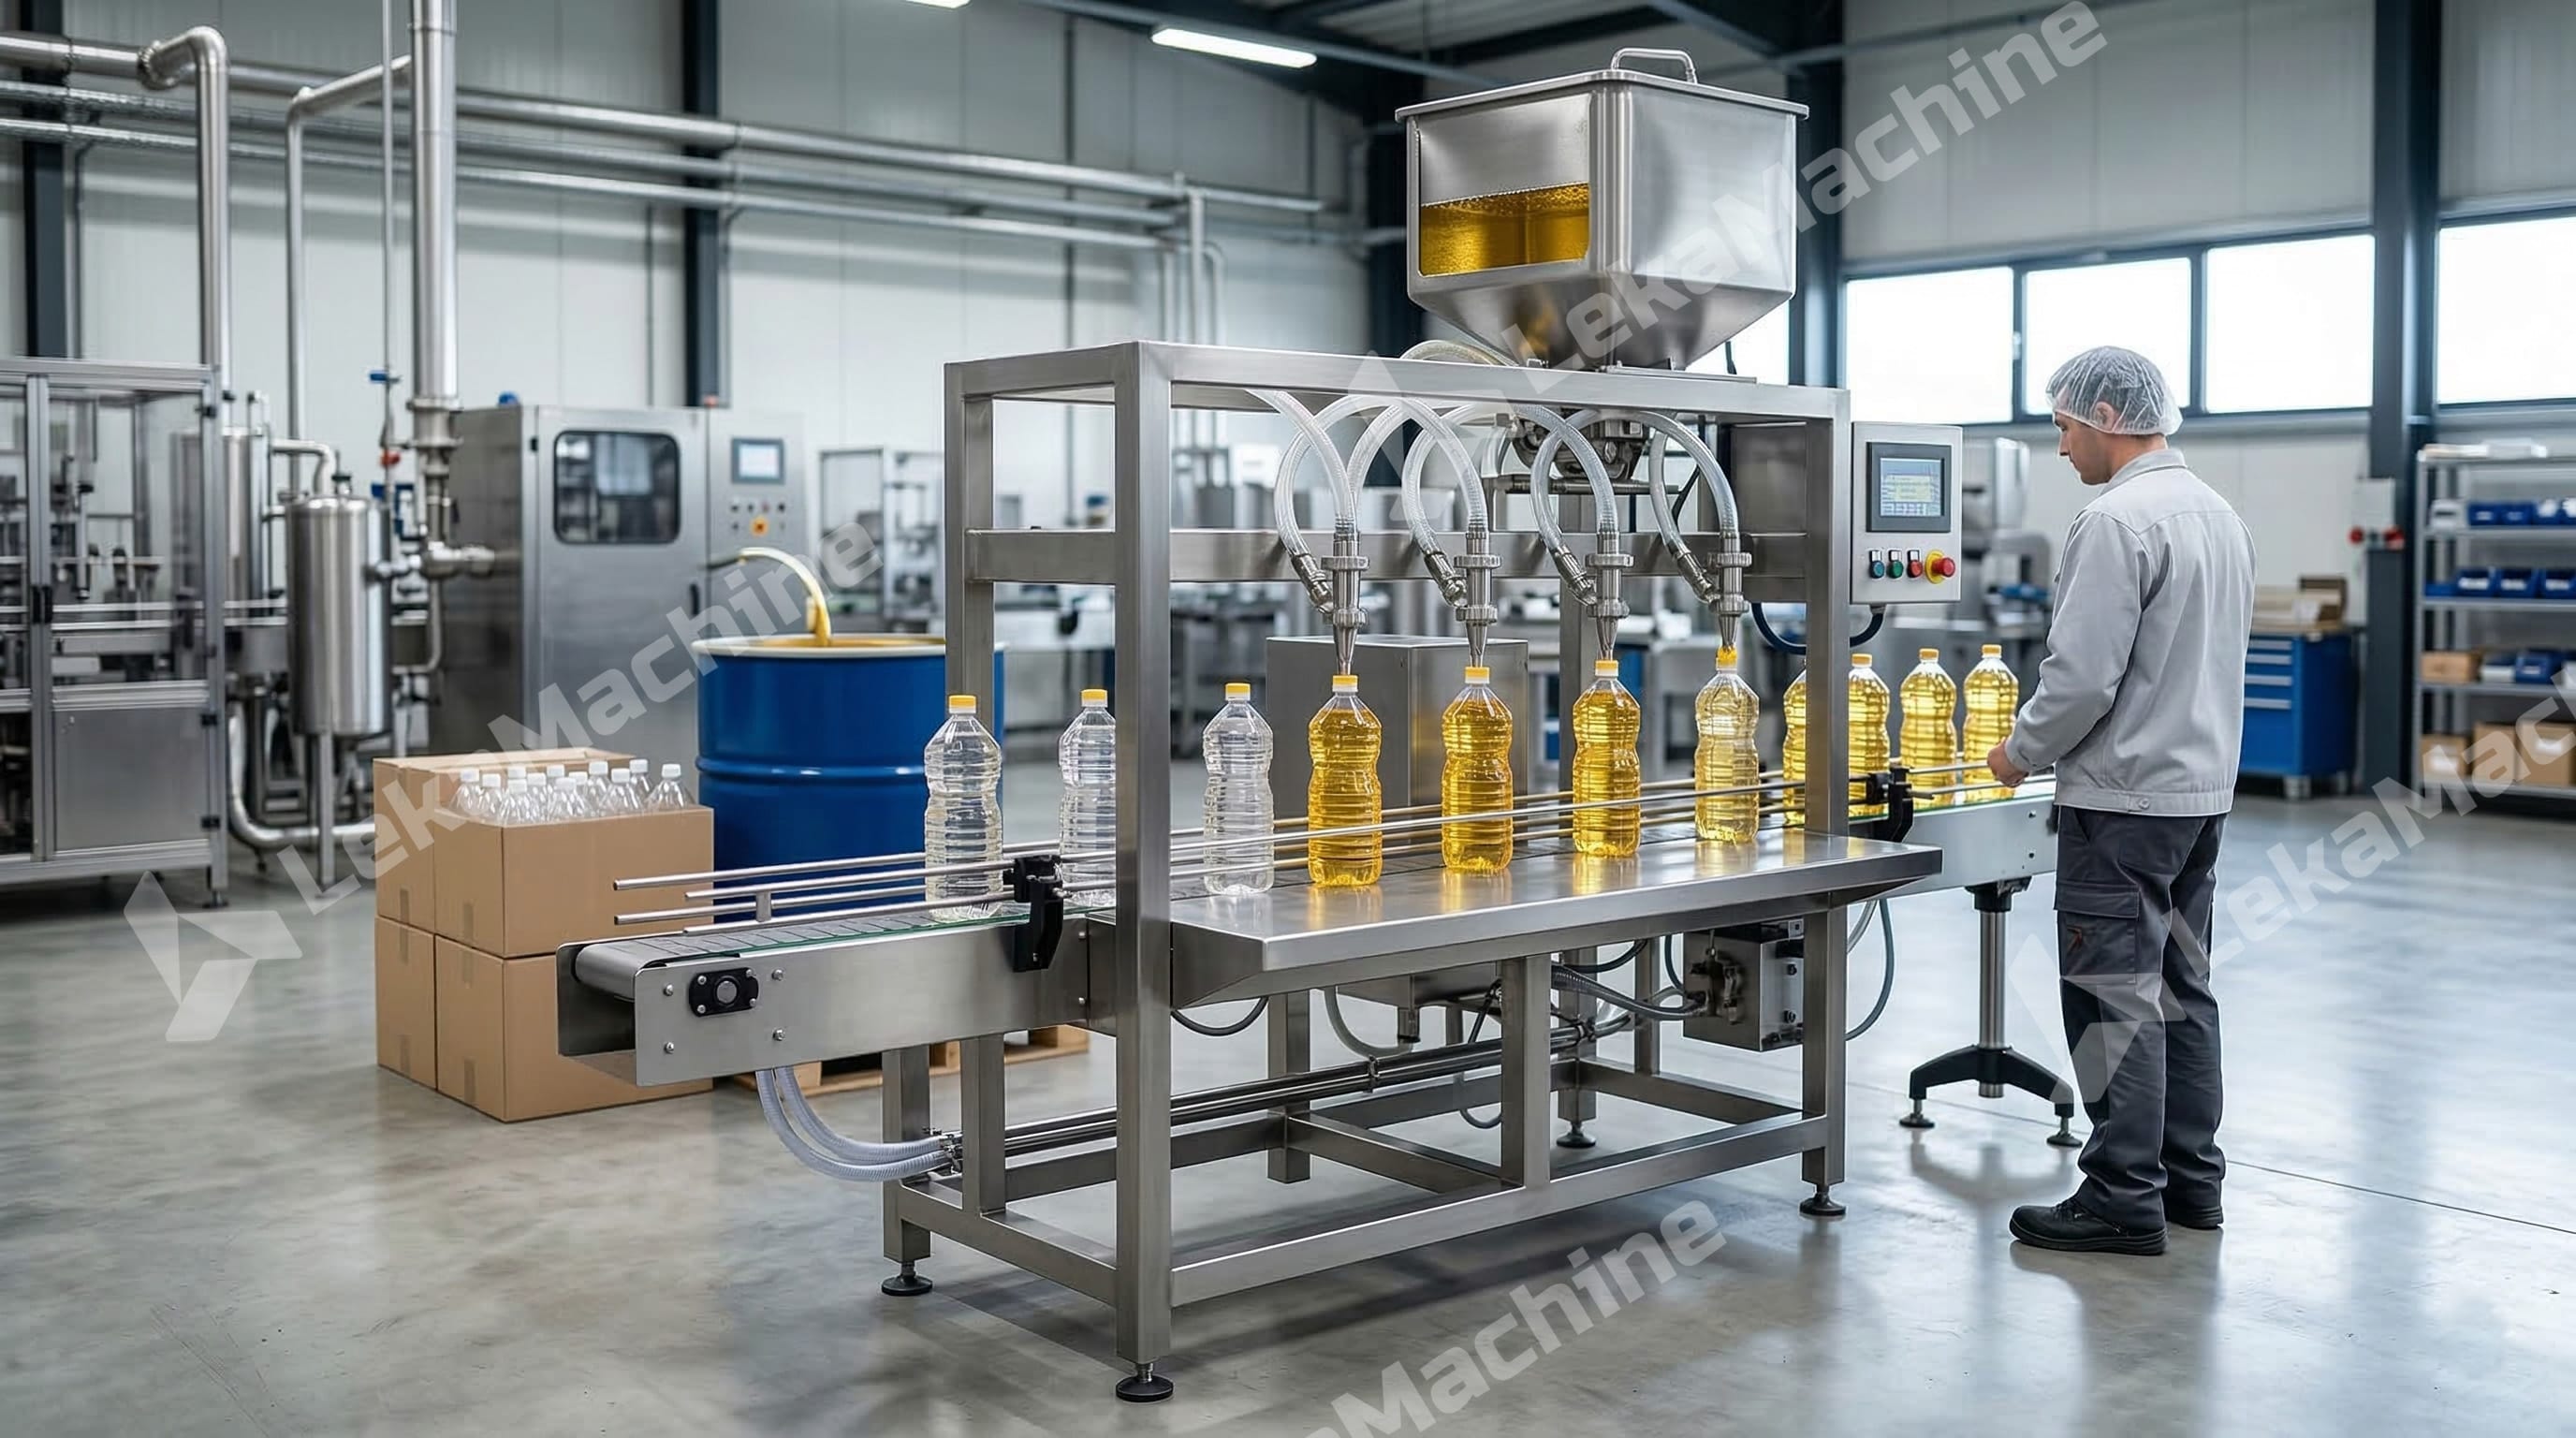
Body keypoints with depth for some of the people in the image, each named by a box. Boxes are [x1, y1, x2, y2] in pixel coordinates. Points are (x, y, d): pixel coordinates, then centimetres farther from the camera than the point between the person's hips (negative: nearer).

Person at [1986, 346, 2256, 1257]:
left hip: (2124, 798, -9)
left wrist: (2022, 752, -5)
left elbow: (2083, 672, -22)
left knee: (2115, 996, -4)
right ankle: (2190, 1178, 23)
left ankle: (2125, 1198, 1)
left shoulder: (2117, 519, -17)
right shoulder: (2219, 514, 12)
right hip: (2202, 788, 9)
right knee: (2181, 987, 15)